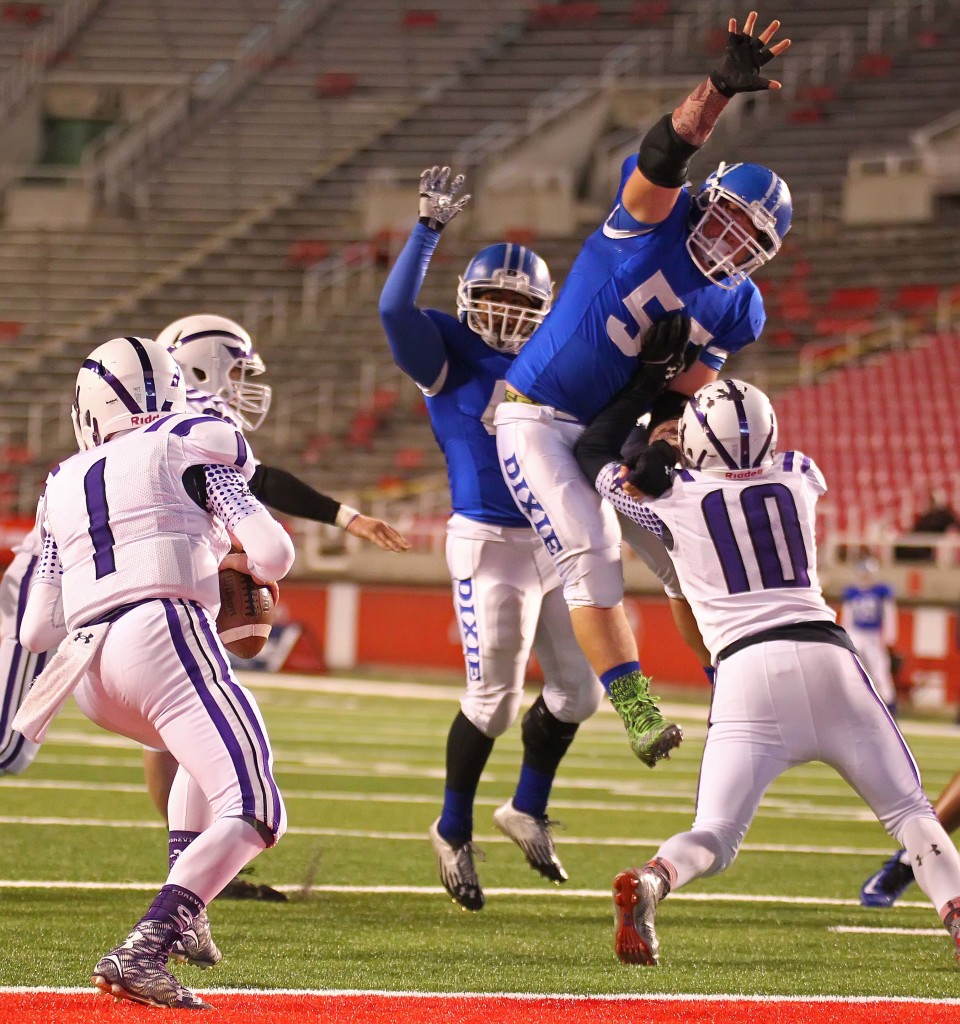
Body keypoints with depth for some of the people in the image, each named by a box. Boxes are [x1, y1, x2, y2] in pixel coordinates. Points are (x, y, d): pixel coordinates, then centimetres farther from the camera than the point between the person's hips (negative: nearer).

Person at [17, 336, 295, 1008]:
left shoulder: (65, 487, 23)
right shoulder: (192, 448, 11)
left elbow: (37, 631, 23)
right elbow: (274, 554, 2)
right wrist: (242, 562, 25)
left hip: (89, 672, 6)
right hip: (164, 632, -6)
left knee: (209, 753, 34)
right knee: (252, 814, -10)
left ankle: (182, 915, 20)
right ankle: (143, 950, -30)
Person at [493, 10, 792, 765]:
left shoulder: (736, 310, 1)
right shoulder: (656, 219, -13)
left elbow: (683, 391, 1)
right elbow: (665, 155, -32)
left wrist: (661, 443, -19)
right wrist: (721, 89, -46)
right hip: (538, 420, -6)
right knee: (590, 555, -20)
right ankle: (636, 709, -26)